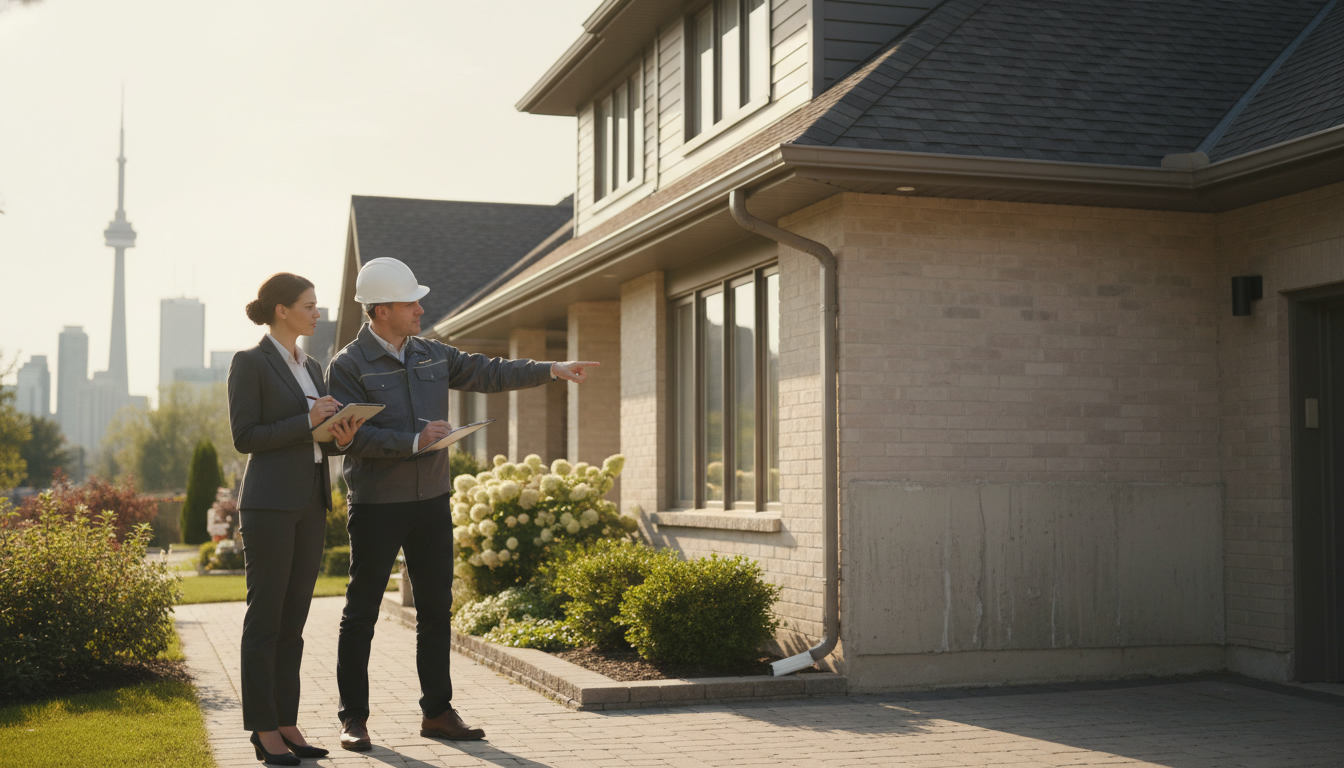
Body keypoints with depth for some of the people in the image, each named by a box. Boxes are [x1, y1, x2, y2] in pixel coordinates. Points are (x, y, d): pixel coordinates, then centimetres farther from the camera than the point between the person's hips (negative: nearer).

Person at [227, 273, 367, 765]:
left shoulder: (311, 368, 17)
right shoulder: (249, 363, -5)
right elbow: (244, 438, -10)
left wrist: (341, 435, -3)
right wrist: (306, 421, -17)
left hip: (310, 504, 7)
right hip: (269, 503, -7)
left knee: (293, 619, 9)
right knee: (264, 617, -2)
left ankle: (287, 724, 14)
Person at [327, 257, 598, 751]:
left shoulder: (431, 355, 11)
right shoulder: (348, 366, -8)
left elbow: (487, 373, 15)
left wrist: (551, 371, 8)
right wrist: (413, 441, -22)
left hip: (432, 501, 6)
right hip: (376, 506, -6)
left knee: (436, 609, 9)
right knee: (361, 612, 1)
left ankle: (437, 712, 17)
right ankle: (354, 718, 10)